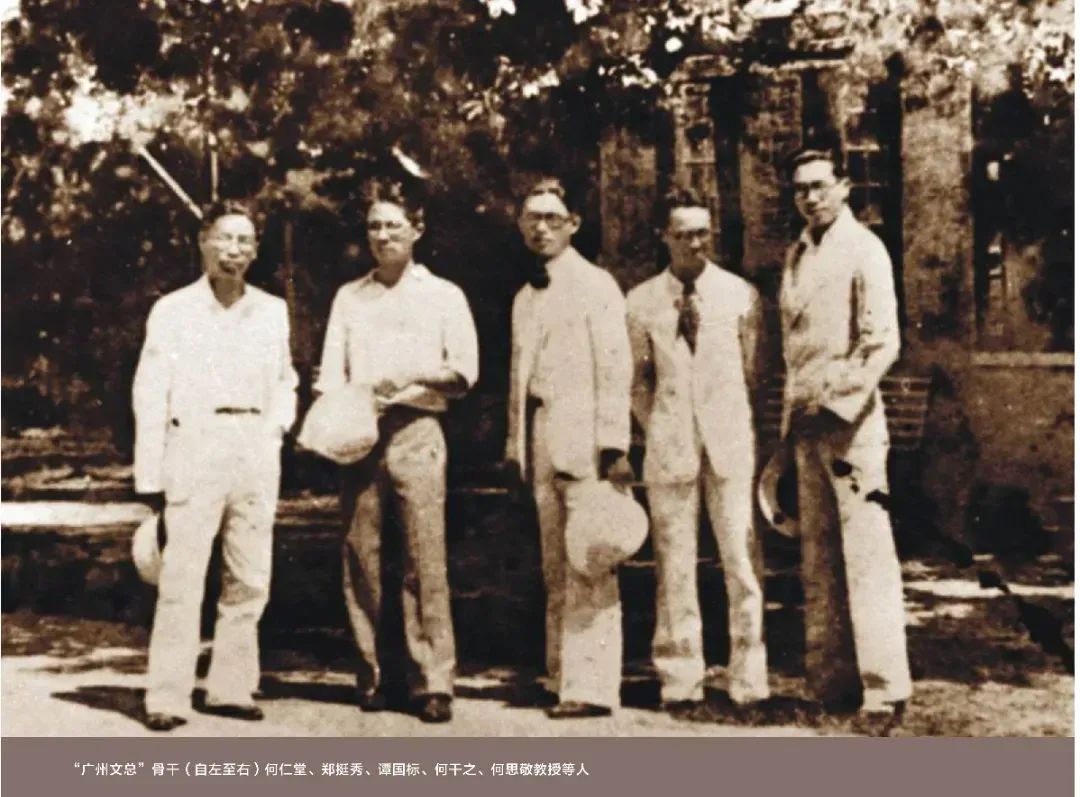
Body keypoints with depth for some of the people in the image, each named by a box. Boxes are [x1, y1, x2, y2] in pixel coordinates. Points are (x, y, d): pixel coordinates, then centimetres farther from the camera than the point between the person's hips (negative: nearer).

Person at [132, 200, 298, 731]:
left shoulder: (272, 311, 13)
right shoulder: (172, 310, 3)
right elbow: (150, 394, 1)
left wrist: (278, 425, 3)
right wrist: (149, 477, -3)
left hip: (255, 454, 4)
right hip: (195, 448, -4)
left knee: (249, 579, 5)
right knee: (182, 578, -6)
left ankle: (230, 687, 16)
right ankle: (167, 698, 1)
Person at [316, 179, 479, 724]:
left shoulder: (443, 295, 10)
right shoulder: (349, 297, 18)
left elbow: (465, 371, 3)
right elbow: (331, 371, 10)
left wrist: (415, 376, -13)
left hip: (415, 432, -3)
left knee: (425, 558, -7)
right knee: (360, 556, 3)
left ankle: (432, 681, -4)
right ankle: (375, 674, 13)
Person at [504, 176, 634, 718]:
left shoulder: (595, 285, -1)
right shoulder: (526, 298, 20)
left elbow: (615, 367, -8)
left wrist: (612, 445, -16)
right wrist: (515, 445, 13)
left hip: (584, 438, -7)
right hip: (542, 443, 7)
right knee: (555, 568, 10)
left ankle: (591, 687, -5)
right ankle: (563, 676, 17)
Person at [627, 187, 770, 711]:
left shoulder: (740, 294, 5)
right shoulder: (641, 302, 7)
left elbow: (753, 372, 8)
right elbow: (638, 379, 11)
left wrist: (739, 431, 4)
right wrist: (658, 432, 4)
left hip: (730, 441, 0)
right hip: (670, 445, 1)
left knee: (743, 560, -1)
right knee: (674, 563, 4)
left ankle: (747, 678, 8)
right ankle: (680, 679, 13)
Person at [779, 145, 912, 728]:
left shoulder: (863, 248, -3)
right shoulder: (796, 255, 17)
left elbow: (883, 342, -10)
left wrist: (838, 403, -14)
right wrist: (791, 414, 11)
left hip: (850, 421, -7)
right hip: (806, 424, 7)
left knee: (867, 555, -7)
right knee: (819, 560, 8)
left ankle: (885, 687, -2)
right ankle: (832, 681, 14)